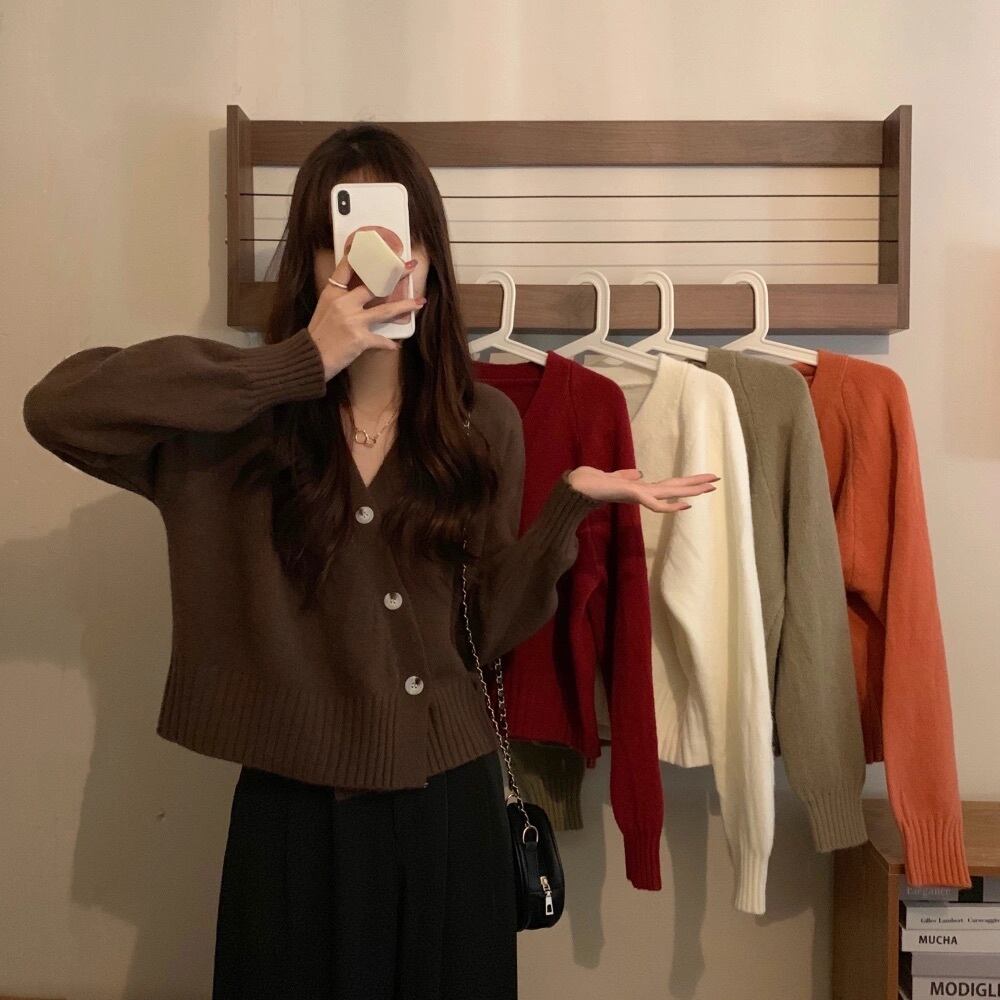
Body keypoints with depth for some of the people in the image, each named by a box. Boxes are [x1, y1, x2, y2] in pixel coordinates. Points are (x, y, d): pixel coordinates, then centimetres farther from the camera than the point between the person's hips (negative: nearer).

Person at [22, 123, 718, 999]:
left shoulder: (484, 422, 0)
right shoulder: (245, 414, -7)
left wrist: (570, 503, -13)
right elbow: (56, 406, -25)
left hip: (450, 800, 2)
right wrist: (302, 364, -25)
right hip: (293, 805, -2)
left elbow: (491, 629, 2)